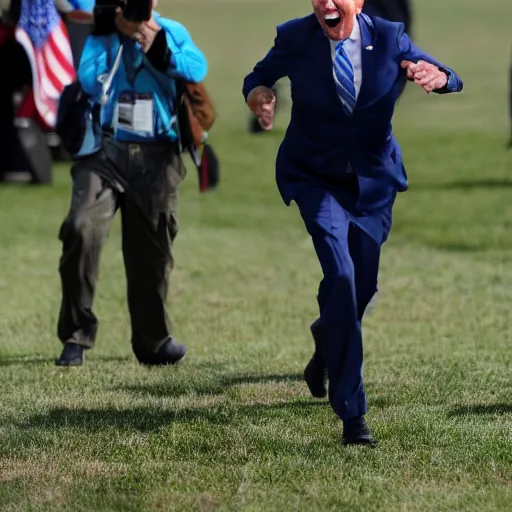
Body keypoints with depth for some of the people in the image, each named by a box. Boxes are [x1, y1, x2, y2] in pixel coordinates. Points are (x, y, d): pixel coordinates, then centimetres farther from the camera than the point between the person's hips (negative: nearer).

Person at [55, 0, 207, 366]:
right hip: (105, 148, -1)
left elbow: (197, 69, -13)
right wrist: (116, 33, -11)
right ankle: (76, 337, -11)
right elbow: (90, 80, -12)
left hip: (156, 157, 1)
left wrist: (158, 46, -24)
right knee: (82, 229, -22)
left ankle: (153, 341, 27)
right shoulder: (102, 33, 4)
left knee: (152, 249, 8)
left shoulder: (171, 32, 5)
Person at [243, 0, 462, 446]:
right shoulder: (295, 38, -14)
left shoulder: (388, 38, -11)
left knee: (364, 286, 13)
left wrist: (436, 77, -36)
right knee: (341, 277, -20)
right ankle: (351, 412, -17)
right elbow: (259, 76, 4)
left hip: (373, 179, 3)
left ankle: (327, 342, 52)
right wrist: (257, 95, -21)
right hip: (317, 178, -3)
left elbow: (453, 81, -10)